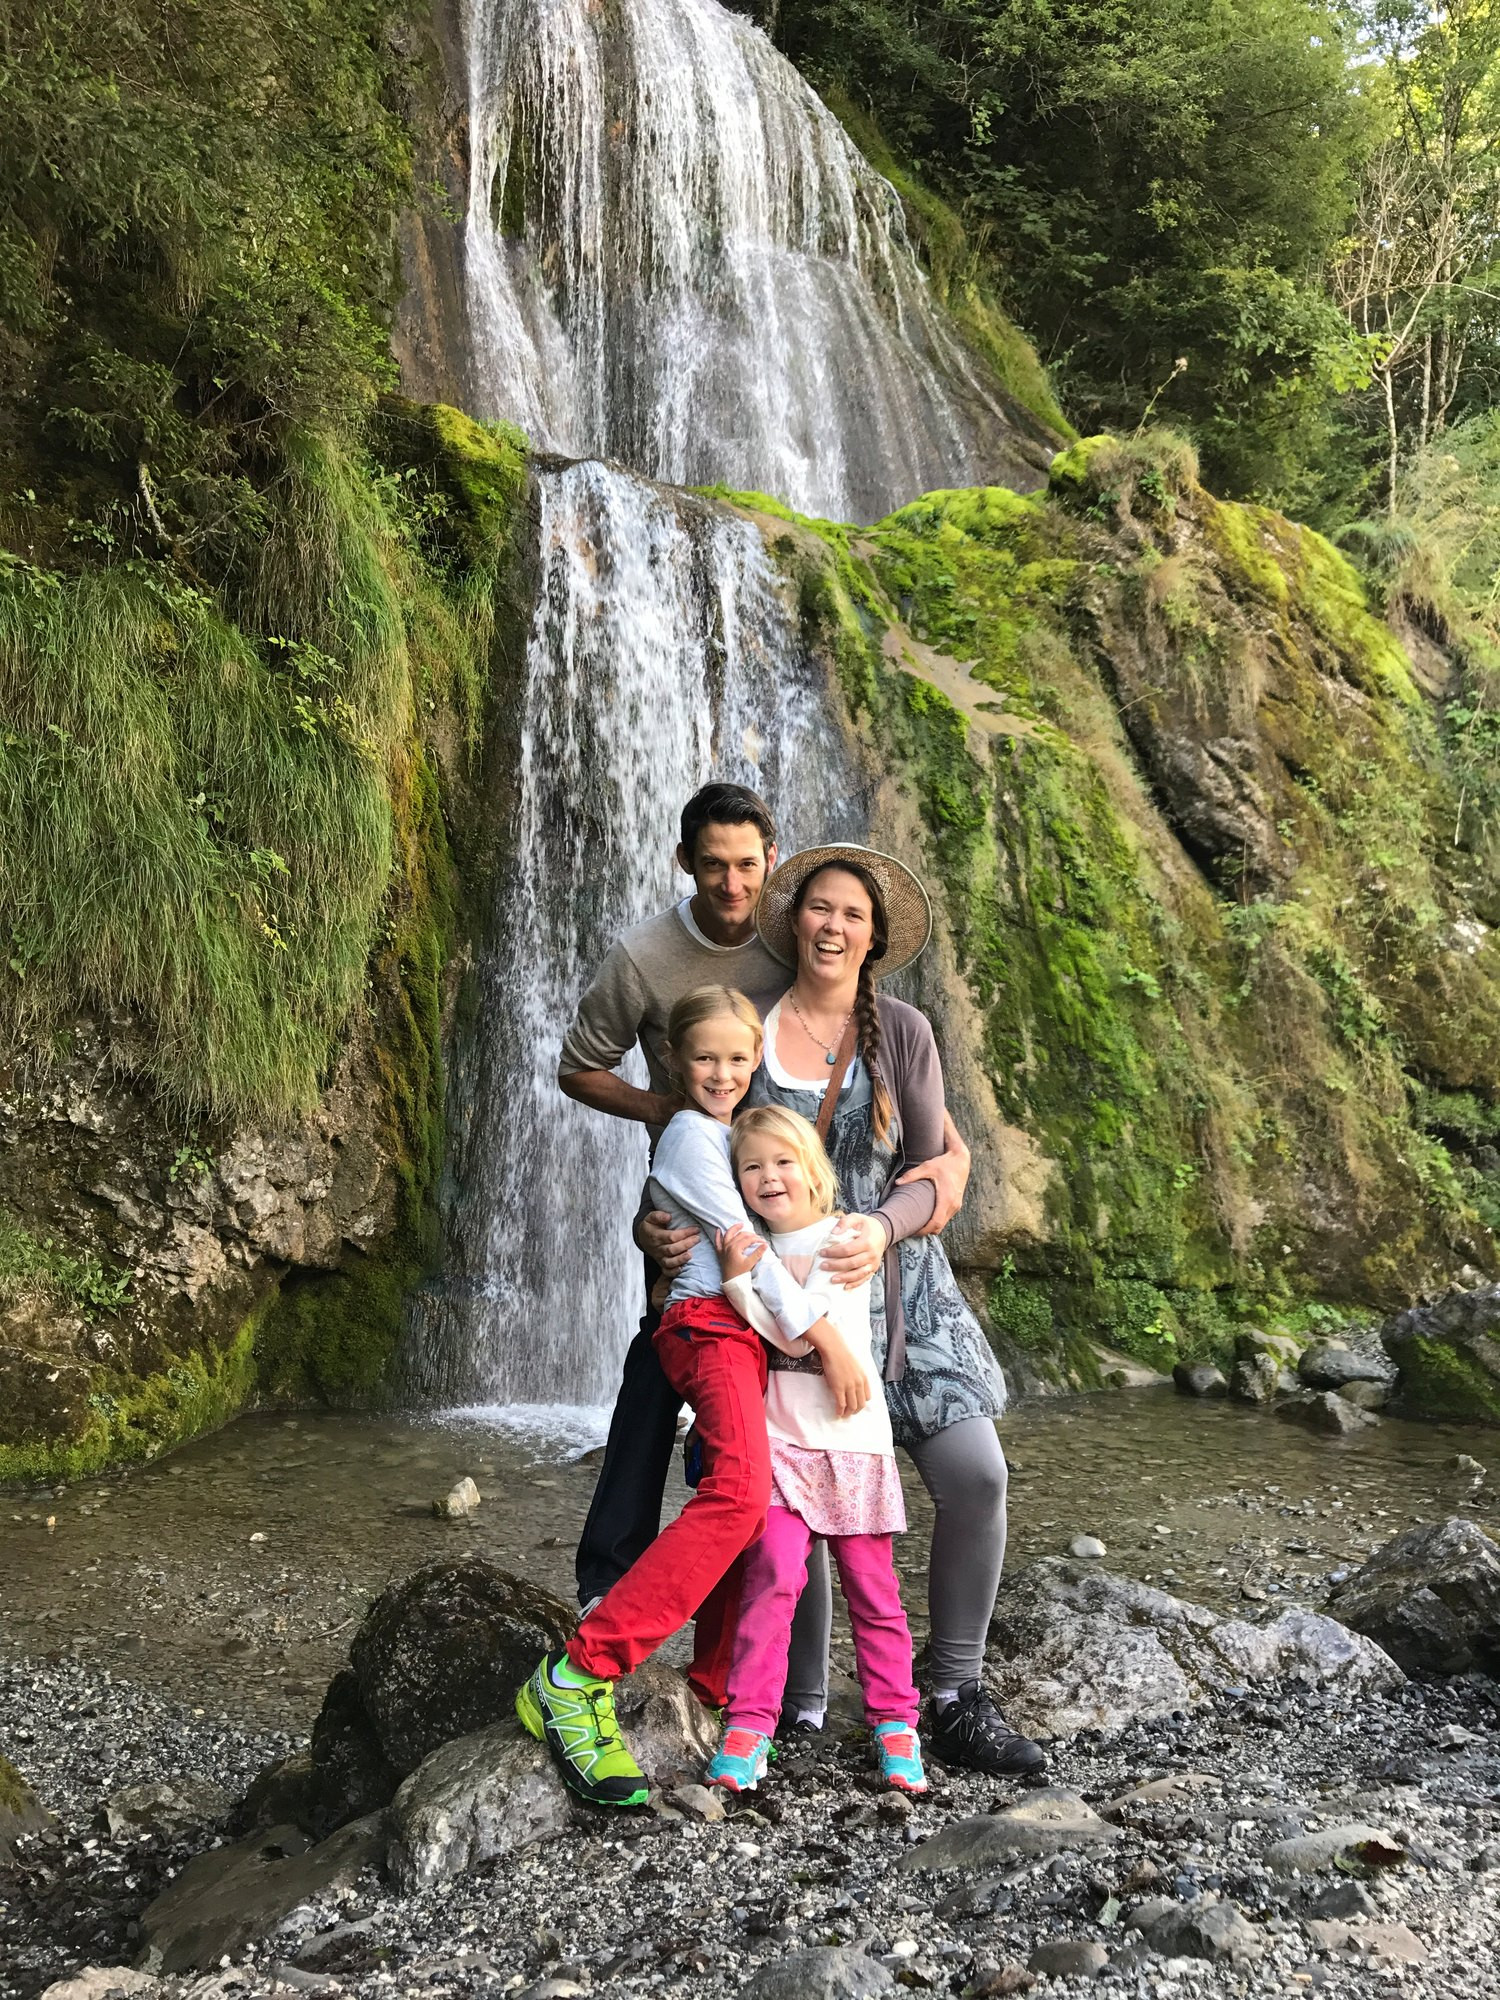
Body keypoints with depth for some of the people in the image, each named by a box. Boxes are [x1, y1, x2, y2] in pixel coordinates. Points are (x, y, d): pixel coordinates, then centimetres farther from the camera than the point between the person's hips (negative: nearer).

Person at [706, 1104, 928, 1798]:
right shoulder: (753, 1248, 9)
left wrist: (740, 1282, -17)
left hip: (851, 1439, -2)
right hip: (780, 1440, 2)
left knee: (872, 1588, 4)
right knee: (773, 1576, -13)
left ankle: (894, 1723, 17)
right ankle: (748, 1726, -8)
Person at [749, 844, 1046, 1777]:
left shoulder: (902, 1031, 0)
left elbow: (931, 1175, -3)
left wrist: (877, 1228, -22)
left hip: (894, 1284, 1)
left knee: (975, 1477, -10)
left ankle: (956, 1702, 6)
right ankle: (801, 1702, 20)